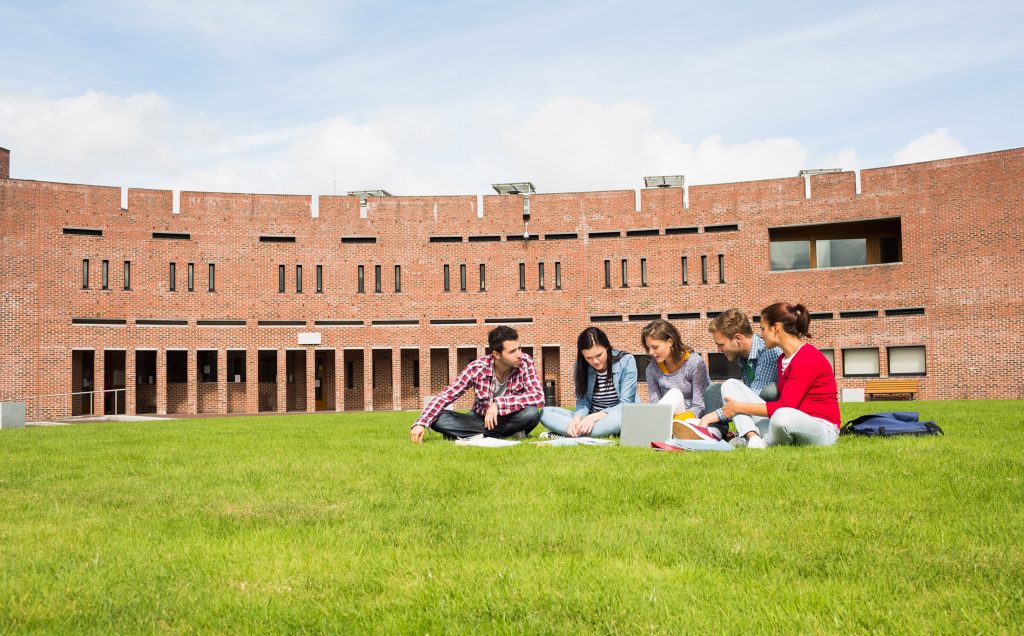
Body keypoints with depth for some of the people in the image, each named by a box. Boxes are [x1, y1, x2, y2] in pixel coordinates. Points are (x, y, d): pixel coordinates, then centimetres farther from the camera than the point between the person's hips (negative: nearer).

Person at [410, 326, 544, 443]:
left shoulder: (525, 362, -19)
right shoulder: (477, 368, -19)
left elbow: (539, 397, -30)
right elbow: (445, 396, -17)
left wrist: (499, 404, -37)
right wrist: (421, 423, -32)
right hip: (480, 418, 2)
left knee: (532, 413, -35)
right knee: (438, 418, -24)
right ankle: (506, 434, -23)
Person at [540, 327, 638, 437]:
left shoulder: (626, 361, -10)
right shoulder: (581, 366, 0)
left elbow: (626, 404, -13)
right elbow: (582, 403, 1)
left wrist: (595, 417, -26)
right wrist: (577, 418, -23)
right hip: (590, 419, 4)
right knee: (546, 413, -15)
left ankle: (563, 434, -28)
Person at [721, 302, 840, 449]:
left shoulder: (808, 358, -15)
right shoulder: (782, 360, 13)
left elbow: (784, 407, -20)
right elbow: (783, 404, 9)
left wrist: (739, 407, -14)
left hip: (823, 430, -8)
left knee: (783, 416, -45)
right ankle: (752, 437, -21)